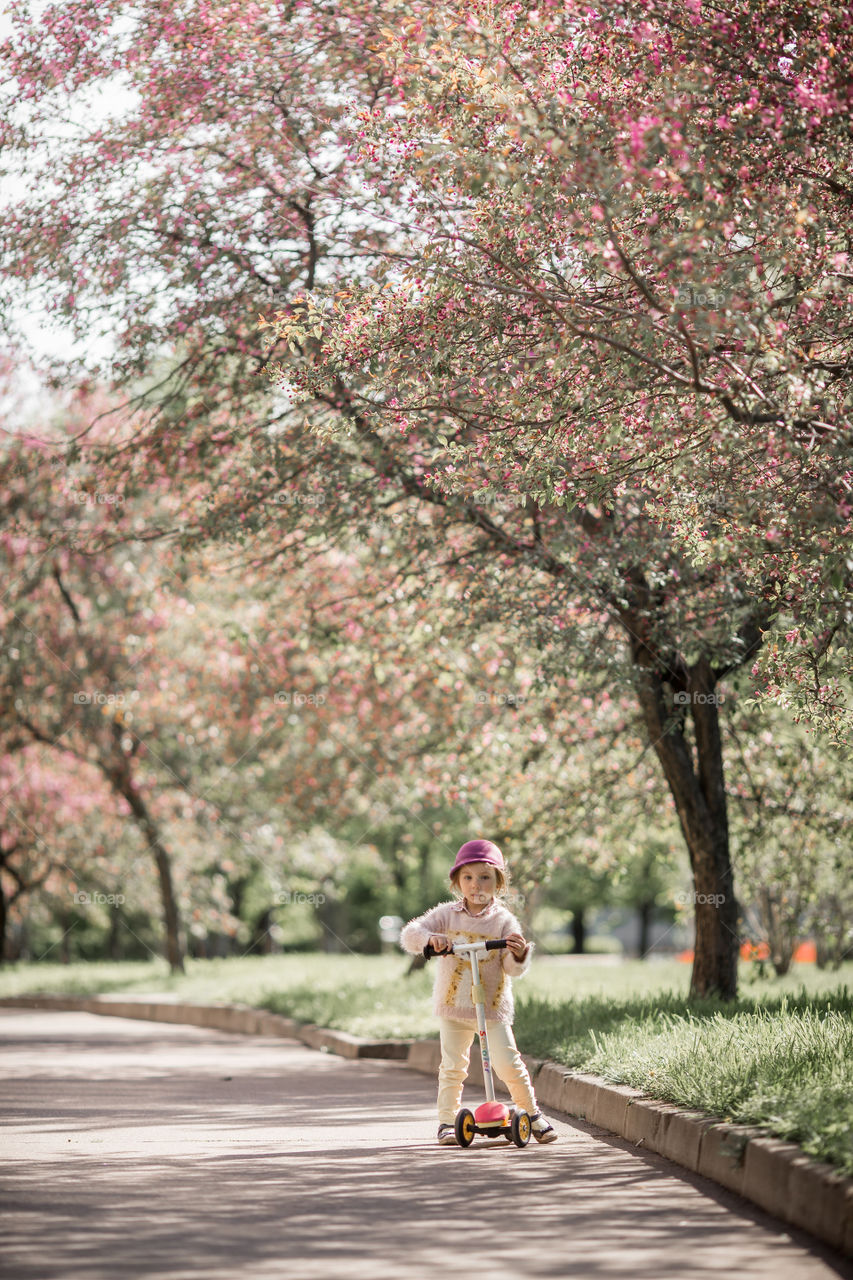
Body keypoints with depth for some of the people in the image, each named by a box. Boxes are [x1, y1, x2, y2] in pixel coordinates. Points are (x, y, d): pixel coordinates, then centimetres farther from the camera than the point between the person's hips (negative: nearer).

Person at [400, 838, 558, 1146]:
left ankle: (532, 1113, 12)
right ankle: (447, 1121, 14)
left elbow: (513, 969, -9)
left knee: (509, 1064, -6)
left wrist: (519, 955, -32)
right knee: (452, 1066, 2)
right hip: (453, 1005, 1)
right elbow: (409, 934, -9)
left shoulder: (503, 920, -4)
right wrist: (430, 938, -30)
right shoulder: (446, 915, -1)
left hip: (493, 1007, -1)